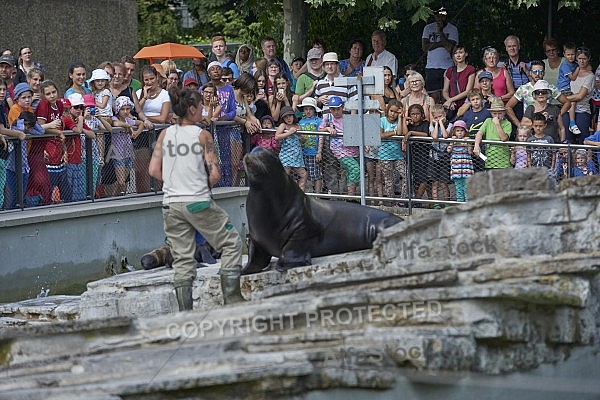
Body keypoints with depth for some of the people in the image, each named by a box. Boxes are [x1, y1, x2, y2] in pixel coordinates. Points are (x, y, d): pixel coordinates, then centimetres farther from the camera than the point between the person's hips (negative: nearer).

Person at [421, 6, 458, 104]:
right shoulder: (428, 28, 9)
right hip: (432, 67, 2)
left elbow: (449, 48, -10)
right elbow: (424, 47, 0)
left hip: (447, 67, -2)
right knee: (434, 97, -4)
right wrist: (441, 43, -7)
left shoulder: (452, 29, 2)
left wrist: (440, 32, -9)